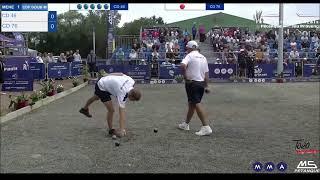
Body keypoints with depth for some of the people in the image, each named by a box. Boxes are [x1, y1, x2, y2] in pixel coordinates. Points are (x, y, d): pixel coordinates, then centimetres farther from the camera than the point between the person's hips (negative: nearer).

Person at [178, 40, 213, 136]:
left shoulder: (190, 55, -7)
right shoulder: (203, 57, 13)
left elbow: (183, 65, -27)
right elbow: (206, 73, 13)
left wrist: (185, 77, -16)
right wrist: (206, 86, 16)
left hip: (192, 83, -8)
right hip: (201, 83, 8)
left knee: (197, 104, -9)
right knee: (192, 104, 18)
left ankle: (206, 127, -14)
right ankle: (186, 124, 32)